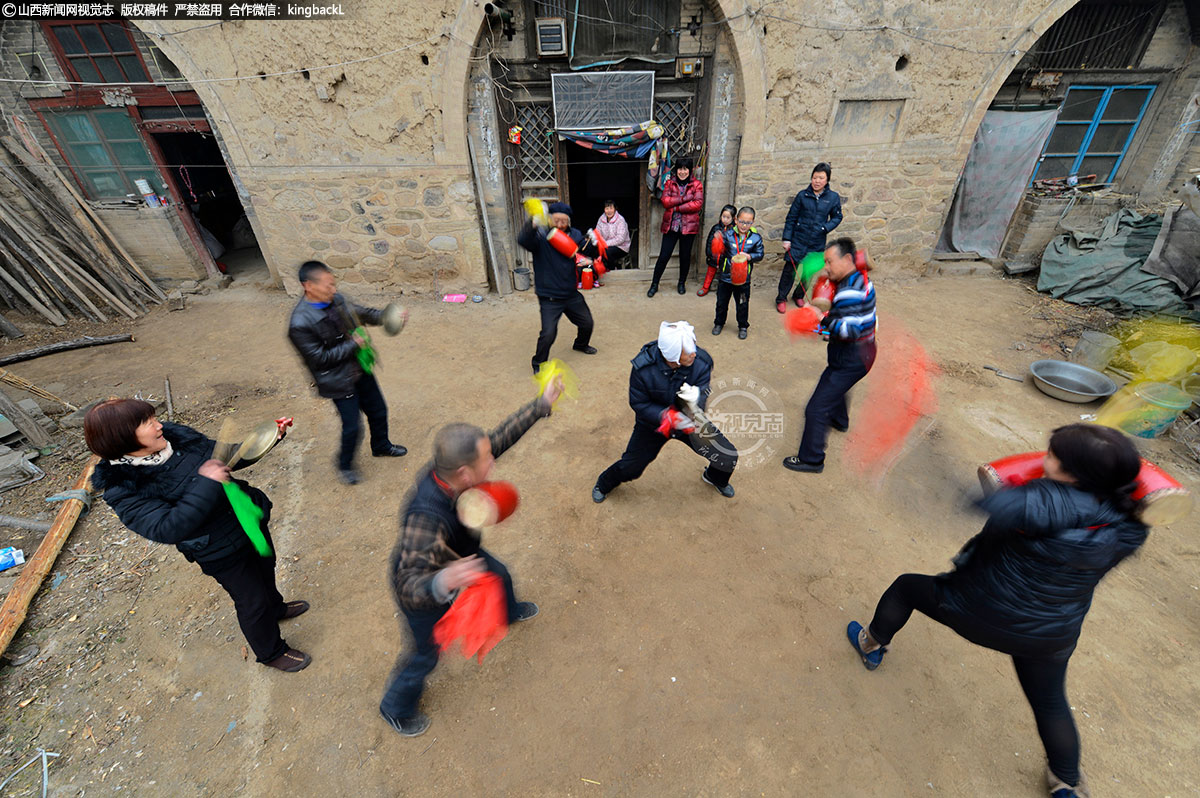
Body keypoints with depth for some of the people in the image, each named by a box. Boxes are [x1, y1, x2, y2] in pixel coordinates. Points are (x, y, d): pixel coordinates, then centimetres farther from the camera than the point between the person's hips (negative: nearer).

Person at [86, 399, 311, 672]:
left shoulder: (177, 436, -7)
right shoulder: (125, 492, -24)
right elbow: (168, 528, -35)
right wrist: (206, 483, -38)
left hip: (251, 520, 6)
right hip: (223, 552, -6)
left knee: (266, 571, 30)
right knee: (252, 601, 13)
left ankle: (275, 607, 61)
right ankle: (271, 652, 39)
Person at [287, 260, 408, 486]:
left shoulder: (336, 300, -5)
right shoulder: (300, 324, -26)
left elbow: (360, 313, 12)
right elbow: (319, 358, -21)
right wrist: (353, 344, -18)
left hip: (361, 369, 7)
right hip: (339, 381, -7)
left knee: (378, 411, 20)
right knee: (352, 427, 3)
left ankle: (381, 446, 47)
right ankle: (345, 465, 31)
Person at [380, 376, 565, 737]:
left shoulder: (454, 471, -28)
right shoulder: (426, 517, -48)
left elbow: (502, 435, -18)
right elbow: (411, 584, -42)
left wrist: (543, 403, -14)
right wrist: (442, 582, -65)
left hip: (459, 556, 7)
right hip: (423, 589, -7)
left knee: (499, 576, 29)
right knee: (426, 654, 17)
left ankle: (508, 612, 68)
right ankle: (396, 708, 53)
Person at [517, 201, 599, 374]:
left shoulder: (574, 235, 1)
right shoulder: (540, 236, -15)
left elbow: (590, 252, 0)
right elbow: (522, 240, -34)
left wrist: (592, 243, -23)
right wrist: (533, 224, -54)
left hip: (571, 294, 6)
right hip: (549, 299, -6)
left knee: (587, 323, 20)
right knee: (548, 333, -15)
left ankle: (580, 344, 53)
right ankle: (539, 363, 11)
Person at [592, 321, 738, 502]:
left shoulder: (701, 362, -25)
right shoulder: (643, 367, -29)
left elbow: (703, 398, -22)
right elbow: (639, 404, -19)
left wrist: (696, 400, -48)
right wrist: (667, 417, -35)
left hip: (690, 421, 2)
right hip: (653, 422, -2)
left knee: (729, 457, 1)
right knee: (630, 467, 2)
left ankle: (715, 478, 41)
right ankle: (604, 484, 40)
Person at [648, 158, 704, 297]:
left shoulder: (696, 184, 2)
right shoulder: (669, 183, 7)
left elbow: (698, 204, -12)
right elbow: (665, 201, -8)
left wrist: (676, 208, -13)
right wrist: (684, 198, -16)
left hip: (688, 226, 0)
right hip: (670, 225, 0)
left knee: (685, 256, 9)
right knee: (664, 256, -1)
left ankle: (682, 283, 27)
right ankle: (654, 284, 11)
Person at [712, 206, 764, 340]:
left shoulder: (756, 237, -5)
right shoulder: (728, 234, -7)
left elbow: (760, 254, 0)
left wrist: (750, 256, -18)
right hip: (726, 275, 0)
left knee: (743, 304, 11)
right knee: (722, 302, 14)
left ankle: (743, 326, 30)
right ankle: (719, 323, 35)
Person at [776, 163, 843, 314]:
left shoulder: (833, 197, 0)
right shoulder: (802, 195, -4)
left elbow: (837, 217, 9)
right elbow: (791, 218, 0)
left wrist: (825, 227, -10)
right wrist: (786, 239, -4)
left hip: (817, 244, 2)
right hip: (798, 240, -2)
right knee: (790, 270, -1)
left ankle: (798, 295, 34)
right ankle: (781, 298, 15)